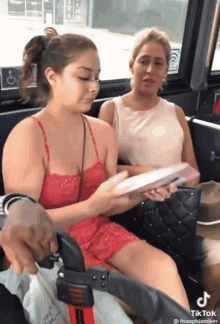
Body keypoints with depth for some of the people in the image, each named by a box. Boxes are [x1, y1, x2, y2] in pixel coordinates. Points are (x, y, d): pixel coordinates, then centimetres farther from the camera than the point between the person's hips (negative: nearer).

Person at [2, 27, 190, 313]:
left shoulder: (103, 132, -1)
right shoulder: (27, 136, -18)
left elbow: (108, 207, 4)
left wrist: (143, 192, -16)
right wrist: (93, 204, -29)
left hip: (97, 232, 5)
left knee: (163, 267, -18)